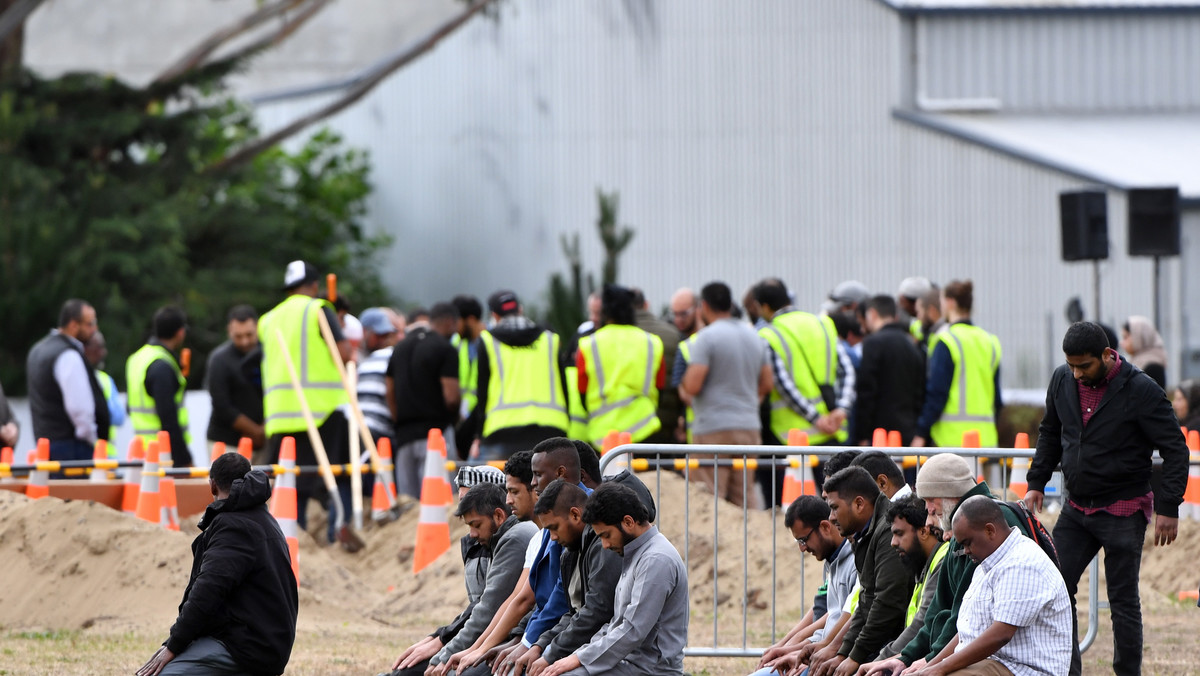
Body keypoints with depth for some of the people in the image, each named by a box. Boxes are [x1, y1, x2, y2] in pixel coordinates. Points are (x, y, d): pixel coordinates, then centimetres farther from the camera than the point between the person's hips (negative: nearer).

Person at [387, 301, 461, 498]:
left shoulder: (400, 347, 14)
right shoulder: (445, 349, -8)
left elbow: (390, 392, 15)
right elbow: (451, 396, -13)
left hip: (404, 435, 7)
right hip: (436, 430, -7)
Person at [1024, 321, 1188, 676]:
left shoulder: (1141, 390, -15)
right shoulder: (1062, 381, 2)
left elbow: (1175, 449, -10)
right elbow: (1050, 434, 19)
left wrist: (1168, 507, -14)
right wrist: (1037, 482, 11)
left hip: (1123, 512, -5)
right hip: (1076, 509, 5)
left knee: (1123, 600, -1)